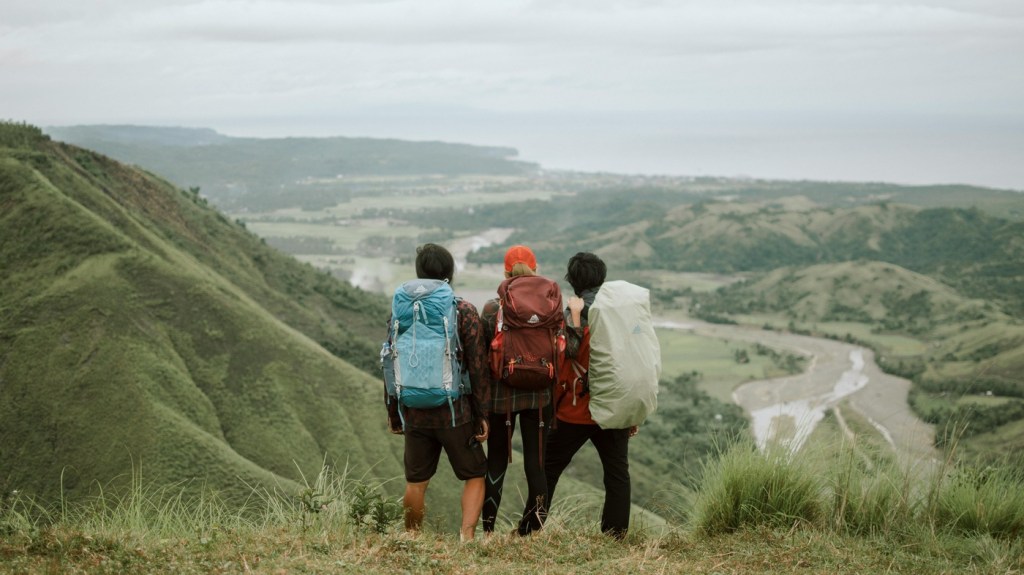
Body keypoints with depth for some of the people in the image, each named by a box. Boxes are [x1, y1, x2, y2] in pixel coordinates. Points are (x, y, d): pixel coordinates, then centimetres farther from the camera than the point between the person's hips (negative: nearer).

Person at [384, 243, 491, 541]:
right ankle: (467, 535, -4)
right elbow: (478, 367, -8)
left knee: (416, 481, 16)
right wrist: (482, 413, -2)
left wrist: (393, 412, 15)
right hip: (455, 412, -3)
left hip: (415, 413, 3)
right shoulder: (464, 311, -7)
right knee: (474, 475, 10)